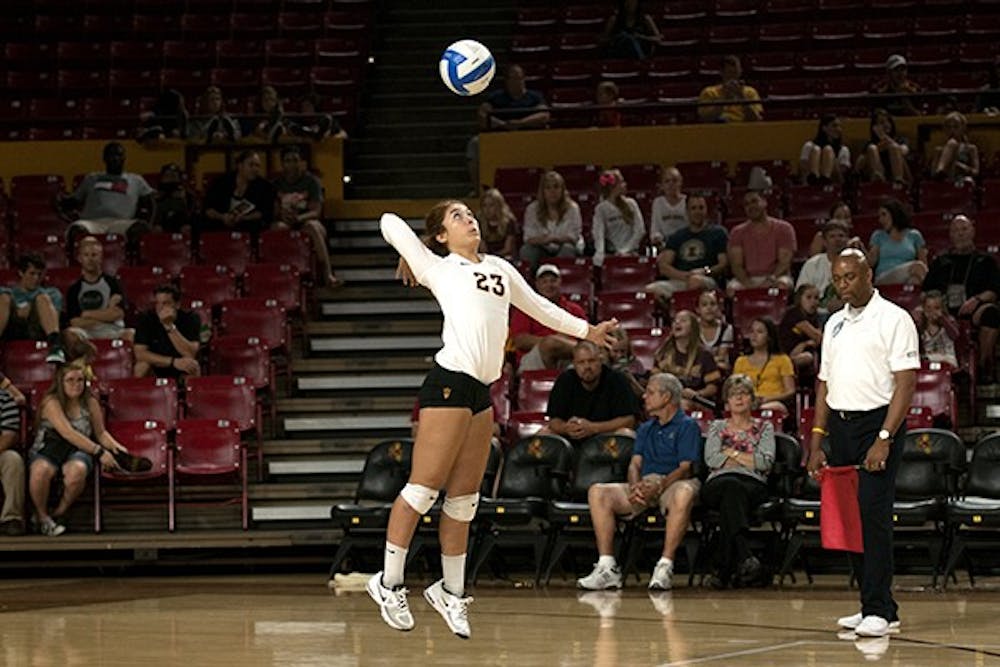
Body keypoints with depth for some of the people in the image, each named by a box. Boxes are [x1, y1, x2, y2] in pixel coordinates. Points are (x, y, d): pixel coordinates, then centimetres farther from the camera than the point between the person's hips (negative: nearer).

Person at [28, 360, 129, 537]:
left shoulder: (90, 402, 7)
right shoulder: (51, 402, -8)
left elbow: (101, 432, 18)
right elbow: (68, 433, -18)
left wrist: (114, 446, -6)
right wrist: (99, 452, -22)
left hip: (78, 450, 3)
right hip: (47, 449, -3)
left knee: (77, 470, -36)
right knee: (41, 470, -39)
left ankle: (58, 512, -9)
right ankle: (42, 515, -10)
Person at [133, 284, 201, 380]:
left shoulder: (191, 318, -16)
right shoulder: (145, 318, -14)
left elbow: (190, 355, -28)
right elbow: (140, 354, -22)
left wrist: (169, 326, -36)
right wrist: (173, 362, -31)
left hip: (183, 371, -1)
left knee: (193, 366, -32)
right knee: (141, 367, -29)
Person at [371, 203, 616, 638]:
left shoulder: (499, 268, 23)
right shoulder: (437, 268, 5)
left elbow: (537, 306, 34)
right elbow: (390, 223, 5)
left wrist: (586, 330, 39)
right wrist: (409, 261, 22)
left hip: (482, 391, 6)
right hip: (449, 384, -6)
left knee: (463, 500, 8)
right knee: (424, 488, -8)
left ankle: (451, 591, 16)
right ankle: (389, 583, -1)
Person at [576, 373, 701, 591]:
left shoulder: (687, 426, 5)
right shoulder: (645, 429, 26)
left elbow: (686, 468, -7)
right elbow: (635, 464, 14)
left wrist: (658, 487, -23)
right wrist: (635, 486, -10)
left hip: (673, 483, -6)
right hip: (644, 483, 6)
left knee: (684, 494, -42)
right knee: (597, 492, -18)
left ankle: (665, 567, -41)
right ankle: (607, 567, -26)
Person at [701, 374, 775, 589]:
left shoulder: (764, 427, 24)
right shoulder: (717, 427, 27)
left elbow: (765, 462, 5)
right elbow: (711, 460, 7)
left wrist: (731, 453, 3)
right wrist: (747, 458, 3)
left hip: (754, 485, 0)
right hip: (718, 484, 0)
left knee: (733, 494, -40)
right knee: (732, 486, -41)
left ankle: (723, 569, -51)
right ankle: (745, 557, -60)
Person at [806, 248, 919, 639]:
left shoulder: (893, 319, -4)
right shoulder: (834, 324, 17)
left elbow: (905, 385, -10)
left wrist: (884, 439, -18)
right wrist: (816, 443, 13)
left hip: (877, 421, -7)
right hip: (840, 426, 7)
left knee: (872, 515, -14)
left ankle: (879, 611, -13)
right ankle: (876, 607, 12)